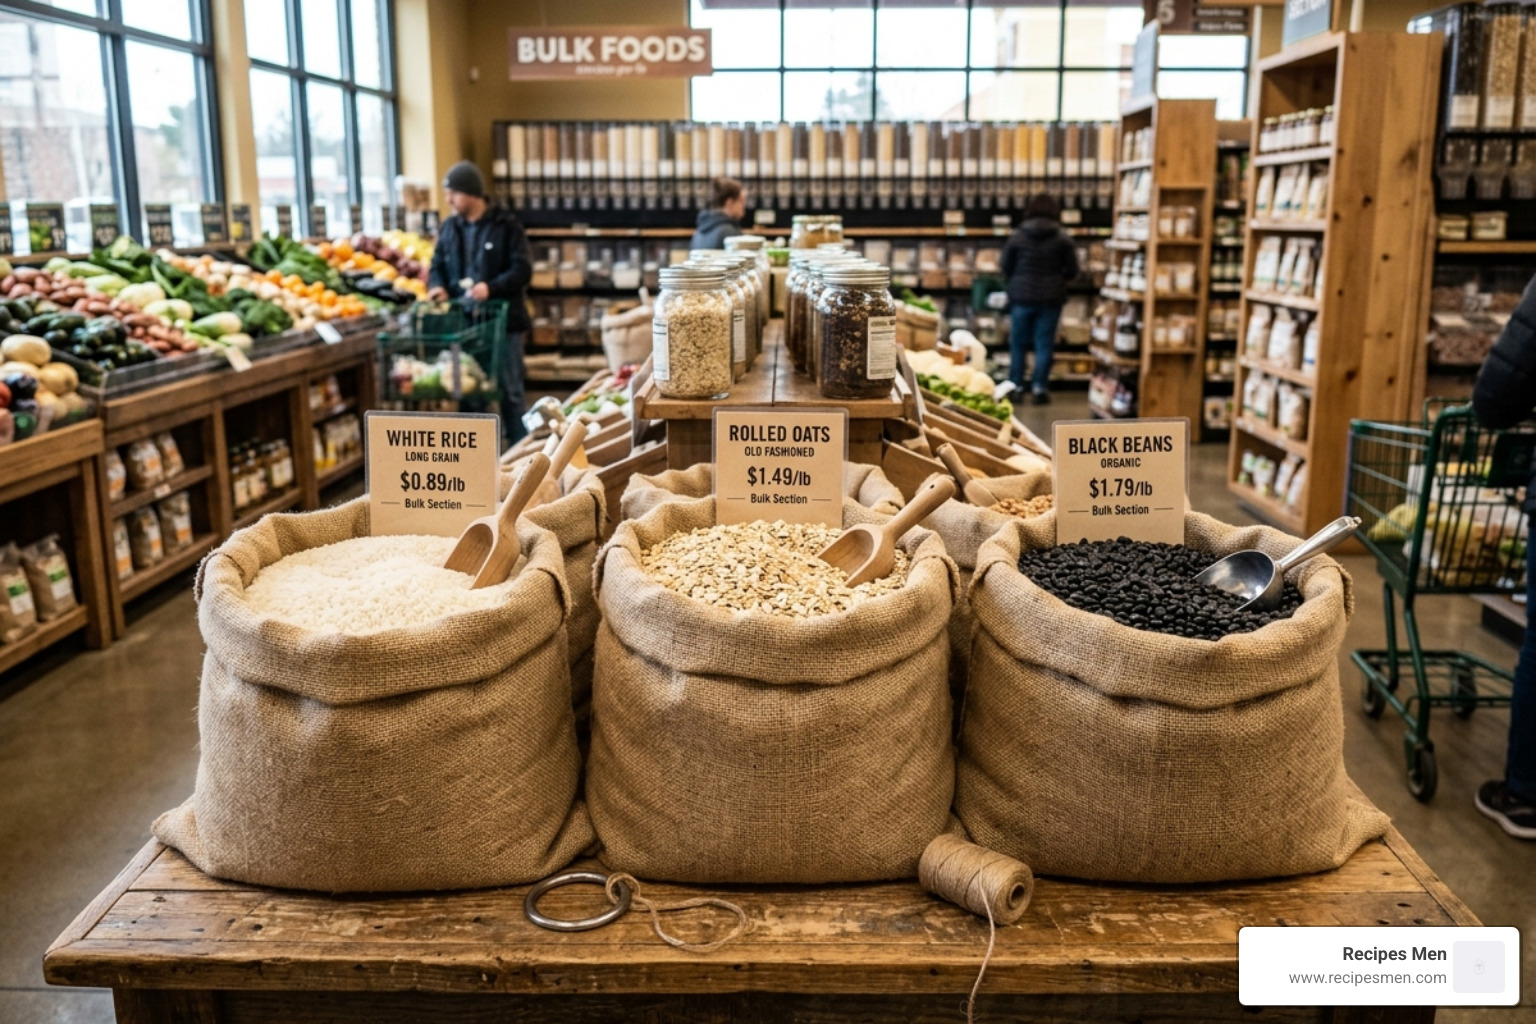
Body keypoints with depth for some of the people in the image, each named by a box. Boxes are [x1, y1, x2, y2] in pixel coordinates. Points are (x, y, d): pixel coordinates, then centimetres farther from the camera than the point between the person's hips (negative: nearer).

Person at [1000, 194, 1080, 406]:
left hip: (1022, 295, 0)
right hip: (1051, 298, 0)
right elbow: (1071, 271, 1)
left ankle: (1016, 386, 14)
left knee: (1018, 343, 10)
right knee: (1044, 344, 4)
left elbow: (1006, 269, 2)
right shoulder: (1062, 239, -4)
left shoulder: (1017, 237, -4)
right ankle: (1040, 387, 3)